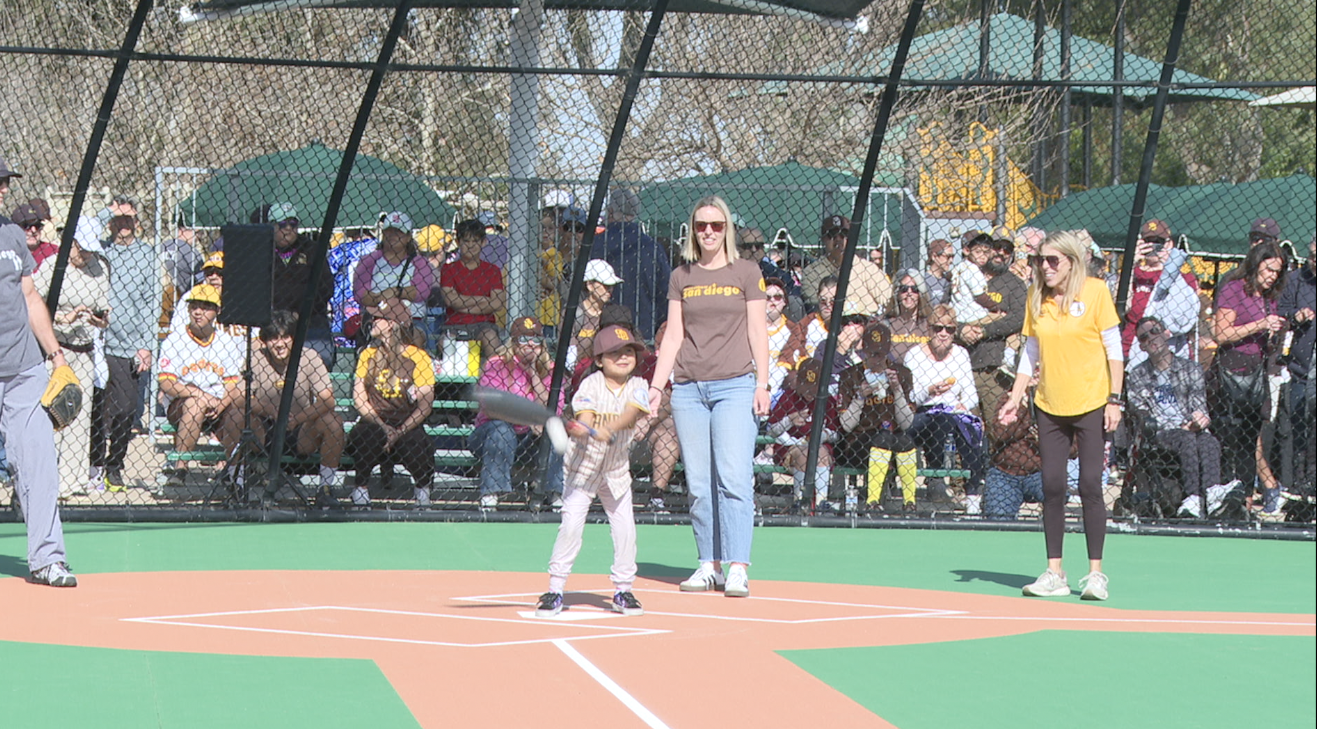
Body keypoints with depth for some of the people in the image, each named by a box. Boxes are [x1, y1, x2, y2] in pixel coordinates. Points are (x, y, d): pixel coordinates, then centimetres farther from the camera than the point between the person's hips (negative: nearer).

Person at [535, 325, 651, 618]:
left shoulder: (638, 386, -5)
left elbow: (630, 414, -23)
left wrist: (608, 428, -41)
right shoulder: (591, 385, -11)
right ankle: (554, 590, -5)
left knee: (625, 526, -1)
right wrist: (583, 429, -47)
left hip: (617, 468, 3)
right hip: (583, 465, -3)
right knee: (571, 524, -11)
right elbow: (584, 418, -24)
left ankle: (623, 590, 15)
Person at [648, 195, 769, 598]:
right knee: (698, 484, 2)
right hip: (688, 387, 3)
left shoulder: (746, 273, 6)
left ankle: (737, 568, -13)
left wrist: (762, 383, -4)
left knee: (734, 478, -12)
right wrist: (656, 386, 4)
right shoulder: (681, 277, 12)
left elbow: (758, 333, 4)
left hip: (734, 385, -3)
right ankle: (709, 565, 8)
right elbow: (673, 336, 12)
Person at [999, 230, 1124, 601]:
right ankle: (1054, 573, 8)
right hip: (1050, 407, 4)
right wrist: (1016, 397, 7)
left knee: (1090, 486, -5)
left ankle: (1095, 573, 2)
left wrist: (1115, 399, -9)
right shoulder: (1036, 297, 7)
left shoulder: (1095, 291, -6)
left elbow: (1114, 347, -4)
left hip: (1091, 405, -4)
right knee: (1052, 487, 2)